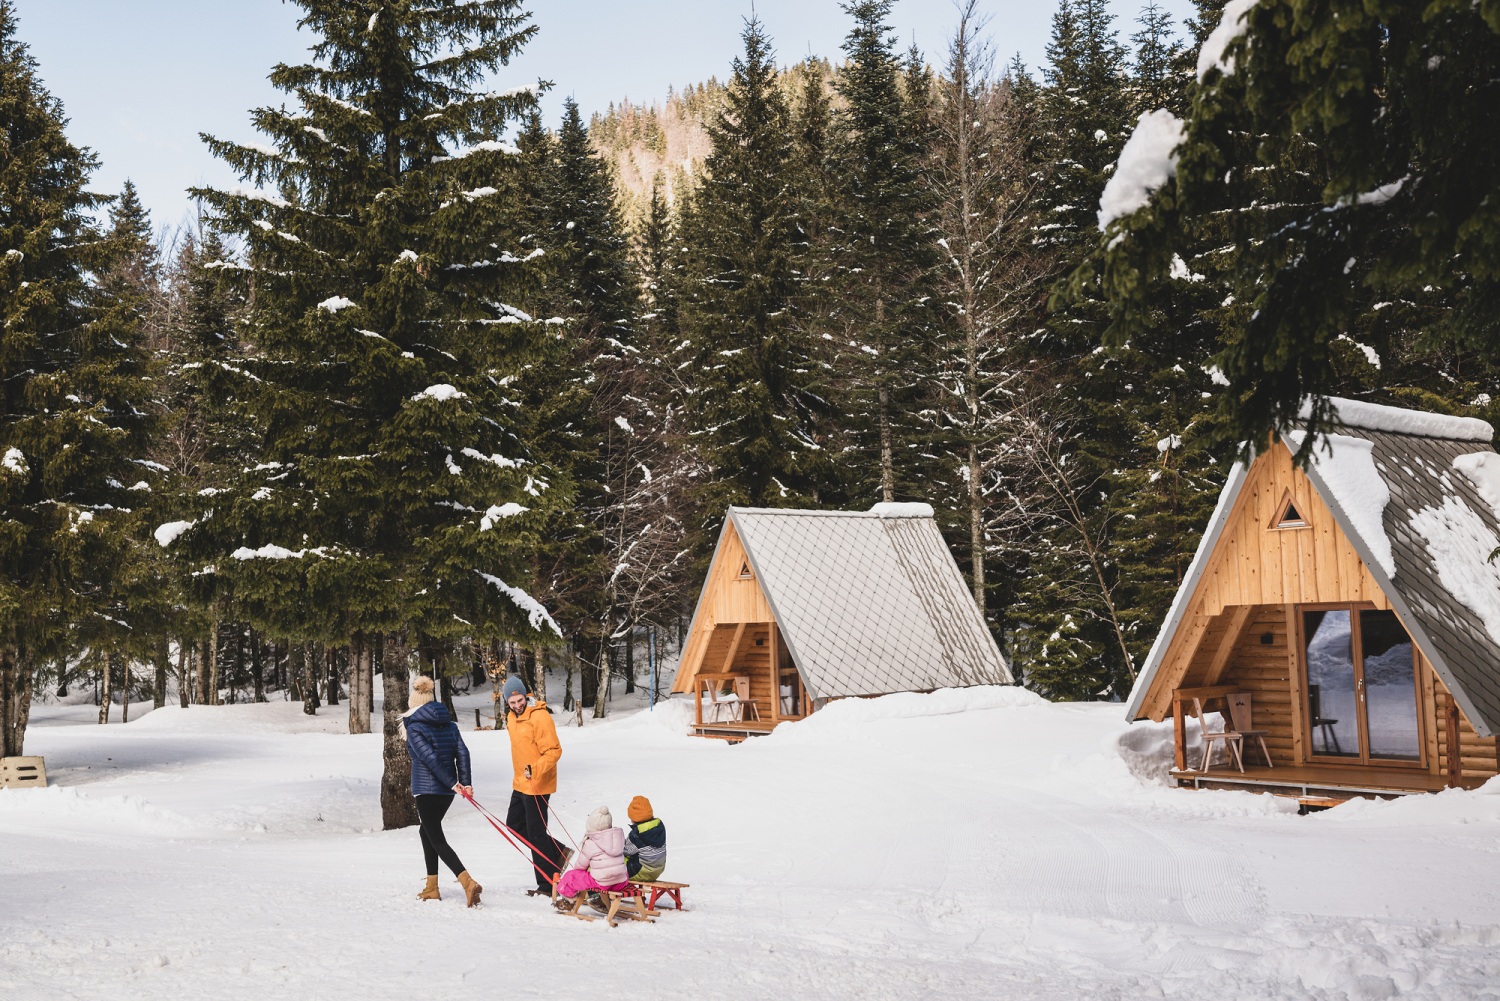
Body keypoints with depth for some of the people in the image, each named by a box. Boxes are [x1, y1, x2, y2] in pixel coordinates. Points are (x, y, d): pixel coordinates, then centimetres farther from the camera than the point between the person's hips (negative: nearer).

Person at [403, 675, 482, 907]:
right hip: (446, 792, 7)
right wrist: (466, 782, -6)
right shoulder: (449, 724, 10)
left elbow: (429, 757, -18)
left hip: (426, 789, -7)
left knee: (437, 840, -4)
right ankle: (431, 887, 25)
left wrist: (452, 783, -17)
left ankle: (468, 883, -23)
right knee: (427, 831, 23)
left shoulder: (414, 727, -8)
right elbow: (462, 753, -1)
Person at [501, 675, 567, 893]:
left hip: (537, 784, -10)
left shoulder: (539, 717, -20)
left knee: (536, 834, -4)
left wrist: (535, 770, -35)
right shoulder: (512, 717, 8)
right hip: (520, 783, 10)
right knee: (514, 824, 19)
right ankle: (558, 852, 26)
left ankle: (548, 884, 7)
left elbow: (553, 751, -24)